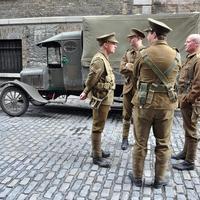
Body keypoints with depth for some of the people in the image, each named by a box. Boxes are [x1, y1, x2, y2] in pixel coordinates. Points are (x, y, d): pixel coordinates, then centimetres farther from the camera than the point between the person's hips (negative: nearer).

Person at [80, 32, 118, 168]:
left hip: (105, 98, 10)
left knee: (99, 126, 18)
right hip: (101, 99, -10)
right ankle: (97, 156, 10)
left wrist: (86, 93, 6)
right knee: (98, 127, -1)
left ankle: (97, 150, 32)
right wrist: (86, 93, -3)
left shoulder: (104, 58, 14)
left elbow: (92, 80, 13)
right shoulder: (99, 60, -19)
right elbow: (91, 80, -17)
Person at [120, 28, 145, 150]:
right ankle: (125, 139, 22)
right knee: (127, 115, 9)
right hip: (128, 87, 4)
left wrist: (129, 66, -11)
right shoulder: (127, 54, 11)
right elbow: (122, 69, -1)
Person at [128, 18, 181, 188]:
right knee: (163, 144, 15)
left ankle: (137, 177, 24)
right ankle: (160, 179, 26)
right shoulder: (176, 55, 0)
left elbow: (135, 78, 4)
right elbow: (173, 80, 9)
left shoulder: (144, 54, -8)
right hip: (167, 104, 2)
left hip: (144, 102, -2)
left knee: (140, 143, 11)